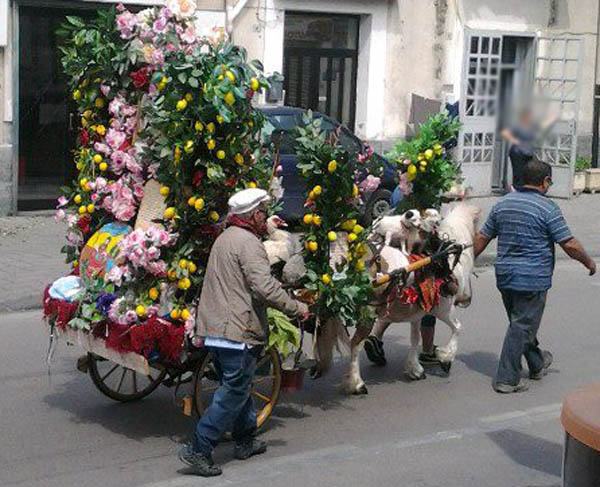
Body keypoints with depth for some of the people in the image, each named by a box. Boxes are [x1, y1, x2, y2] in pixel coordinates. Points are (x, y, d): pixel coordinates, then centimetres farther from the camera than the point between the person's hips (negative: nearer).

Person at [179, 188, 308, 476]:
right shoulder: (248, 243, -14)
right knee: (234, 393, -4)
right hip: (237, 332, -10)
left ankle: (245, 441, 32)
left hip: (213, 331, 10)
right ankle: (198, 450, -5)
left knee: (237, 386, 22)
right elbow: (264, 287, -24)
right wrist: (296, 308, -13)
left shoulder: (224, 239, 17)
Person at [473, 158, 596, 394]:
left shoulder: (502, 204, 6)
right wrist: (589, 262, 3)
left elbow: (482, 238, 11)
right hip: (533, 279, -7)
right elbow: (569, 244, -13)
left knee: (521, 323, 21)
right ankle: (507, 379, 1)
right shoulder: (547, 207, -13)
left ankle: (538, 364, 40)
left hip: (504, 276, 7)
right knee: (522, 327, 0)